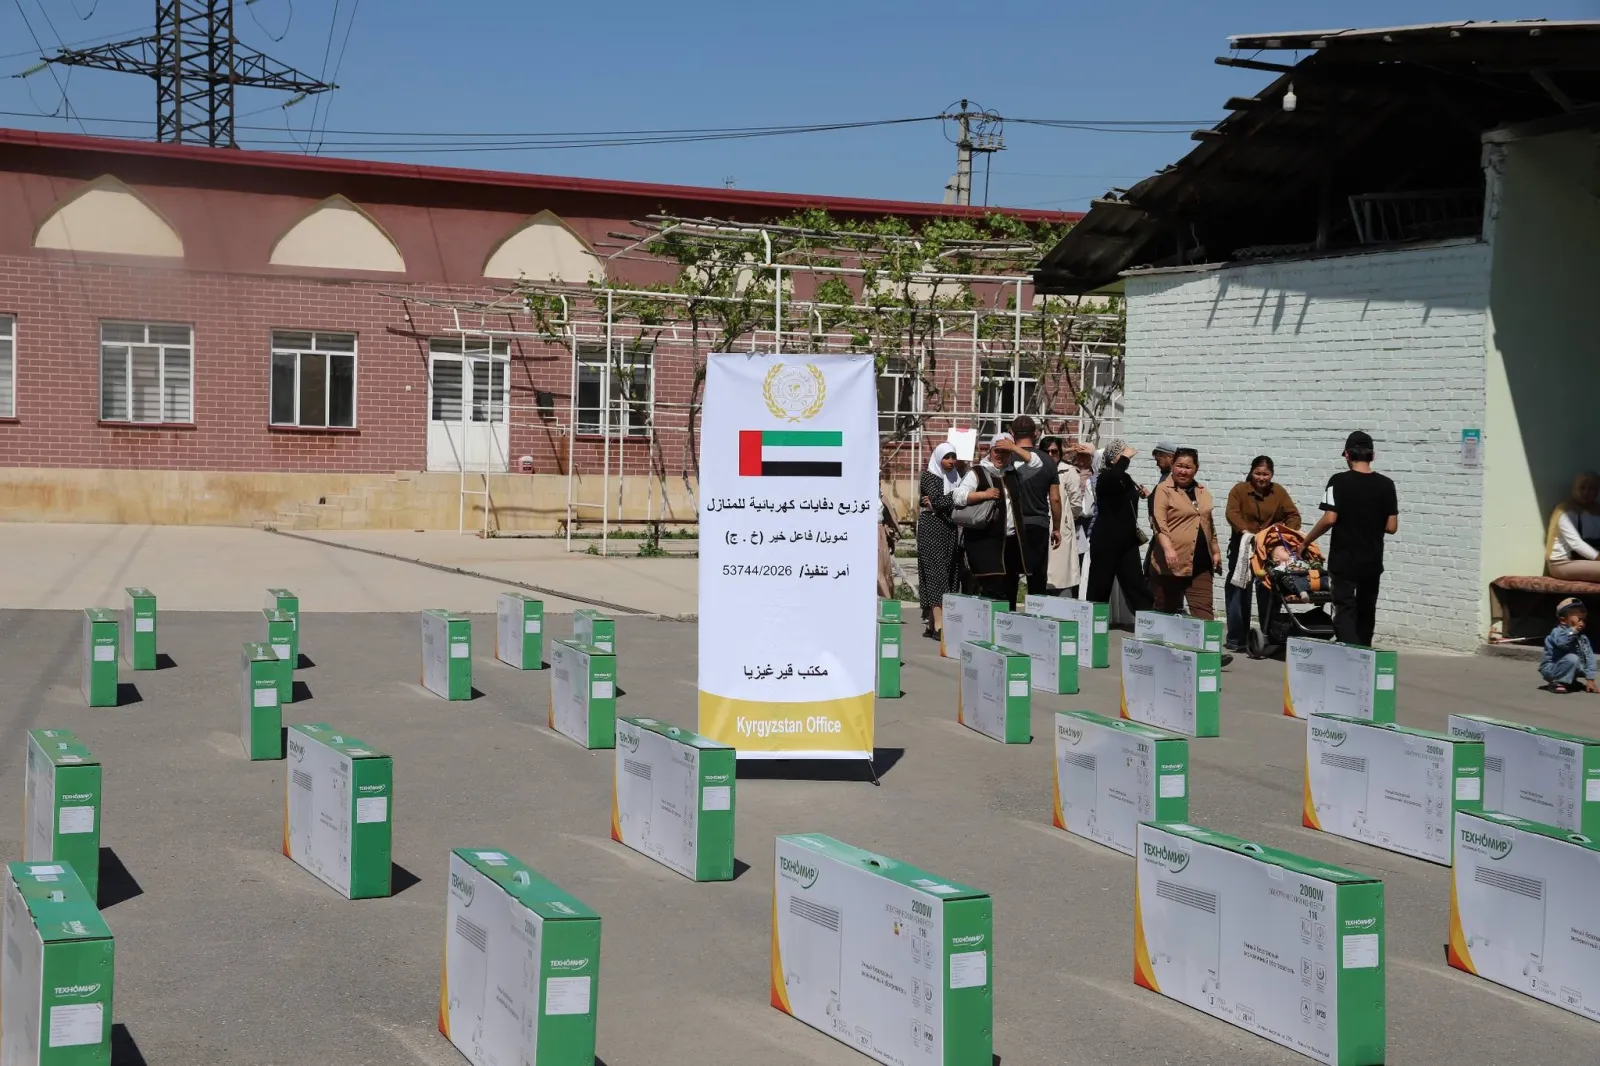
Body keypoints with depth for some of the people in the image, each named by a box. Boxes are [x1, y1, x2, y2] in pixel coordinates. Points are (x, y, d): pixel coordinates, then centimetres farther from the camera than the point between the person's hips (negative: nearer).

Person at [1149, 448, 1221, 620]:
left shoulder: (1203, 492, 17)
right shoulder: (1163, 490, -4)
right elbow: (1158, 523, -16)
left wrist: (1216, 551, 24)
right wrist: (1168, 548, -29)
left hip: (1200, 564, 5)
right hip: (1172, 562, -5)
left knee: (1204, 612, -2)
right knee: (1167, 611, 4)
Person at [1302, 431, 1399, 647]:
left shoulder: (1339, 481, -10)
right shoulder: (1386, 485, -1)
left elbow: (1330, 519, -15)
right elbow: (1391, 527, -1)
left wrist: (1306, 541, -1)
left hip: (1344, 559, -3)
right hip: (1372, 560, 4)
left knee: (1345, 610, -4)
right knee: (1366, 611, 18)